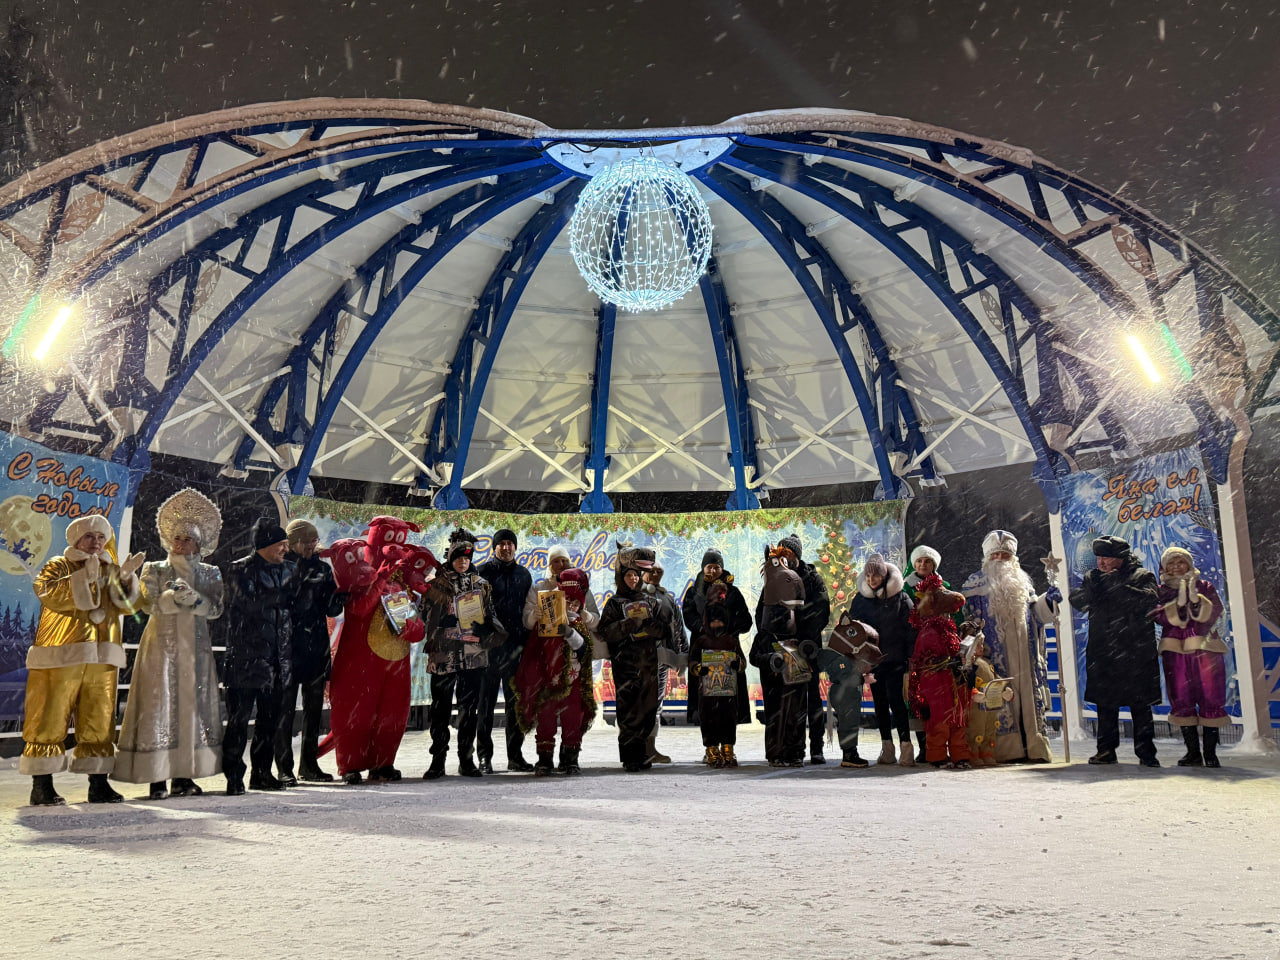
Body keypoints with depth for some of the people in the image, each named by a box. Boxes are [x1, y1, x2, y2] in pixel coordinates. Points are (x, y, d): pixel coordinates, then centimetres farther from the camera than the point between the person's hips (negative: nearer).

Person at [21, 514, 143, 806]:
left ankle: (99, 785, 10)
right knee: (50, 719, -4)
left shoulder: (110, 570, 19)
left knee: (99, 722, 5)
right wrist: (84, 577, -23)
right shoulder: (58, 566, 4)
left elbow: (128, 605, 9)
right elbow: (48, 594, -15)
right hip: (60, 657, -5)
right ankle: (42, 786, 4)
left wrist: (127, 577, -7)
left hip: (101, 660, 5)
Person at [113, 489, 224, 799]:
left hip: (196, 648, 2)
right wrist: (174, 598, -21)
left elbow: (216, 609, 1)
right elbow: (148, 604, -5)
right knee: (159, 705, -7)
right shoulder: (154, 570, 8)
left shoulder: (210, 573, 11)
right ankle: (156, 777, -4)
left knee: (193, 706, 1)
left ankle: (184, 776, 7)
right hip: (162, 645, -2)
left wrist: (195, 599, -16)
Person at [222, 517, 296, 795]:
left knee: (270, 720, 11)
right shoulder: (240, 570, -4)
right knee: (239, 720, -2)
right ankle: (234, 776, 7)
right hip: (246, 659, -6)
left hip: (276, 660, 6)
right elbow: (251, 602, -19)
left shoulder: (285, 570, 15)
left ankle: (262, 772, 21)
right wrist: (282, 593, -13)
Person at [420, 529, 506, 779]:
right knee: (440, 709, 0)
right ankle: (438, 761, 9)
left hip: (474, 655, 2)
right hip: (443, 656, -2)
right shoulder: (435, 585, 5)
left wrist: (487, 629, -4)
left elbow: (490, 616, 16)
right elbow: (426, 619, 3)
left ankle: (466, 760, 15)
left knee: (469, 709, 6)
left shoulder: (481, 585, 12)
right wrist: (445, 623, -14)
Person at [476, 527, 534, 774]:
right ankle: (484, 756, 6)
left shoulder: (523, 574, 14)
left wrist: (526, 641, 8)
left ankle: (515, 755, 16)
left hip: (516, 647, 4)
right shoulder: (483, 571, 1)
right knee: (486, 701, -1)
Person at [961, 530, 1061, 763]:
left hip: (1024, 653, 4)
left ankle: (1034, 747, 8)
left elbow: (1035, 612, 19)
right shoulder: (975, 584, 6)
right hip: (995, 655, -4)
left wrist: (1048, 600, 0)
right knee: (1000, 699, -8)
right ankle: (1006, 750, -5)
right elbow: (967, 618, 3)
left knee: (1029, 695, 2)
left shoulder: (1022, 582, 18)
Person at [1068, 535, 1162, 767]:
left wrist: (1118, 587, -18)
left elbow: (1149, 600, -14)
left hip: (1136, 650, -3)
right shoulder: (1093, 577, 14)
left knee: (1140, 703, 1)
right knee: (1105, 703, 7)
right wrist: (1092, 587, -14)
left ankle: (1145, 751, 8)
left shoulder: (1142, 576, 4)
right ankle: (1106, 750, 15)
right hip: (1103, 651, 3)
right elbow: (1077, 601, 2)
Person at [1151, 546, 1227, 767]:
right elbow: (1161, 617, -5)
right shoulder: (1161, 591, 11)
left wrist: (1196, 600, -20)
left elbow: (1215, 613, -5)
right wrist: (1179, 603, -19)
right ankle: (1193, 751, 9)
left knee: (1211, 699, -4)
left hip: (1205, 649, -1)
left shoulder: (1205, 587, 10)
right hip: (1175, 651, 1)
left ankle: (1210, 752, 2)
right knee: (1181, 702, 1)